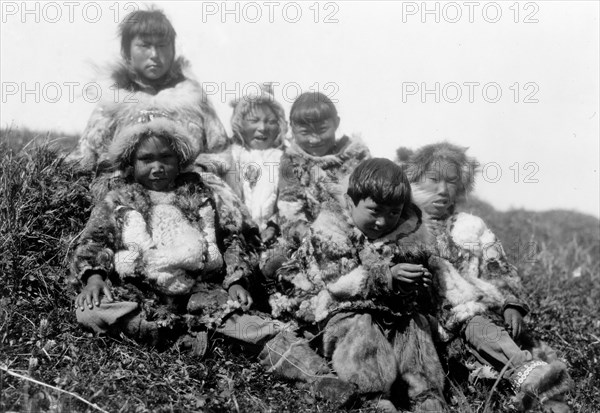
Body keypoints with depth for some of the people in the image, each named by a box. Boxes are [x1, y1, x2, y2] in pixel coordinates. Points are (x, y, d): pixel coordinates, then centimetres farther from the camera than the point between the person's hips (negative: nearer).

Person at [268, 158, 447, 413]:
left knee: (415, 327, -20)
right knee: (361, 331, -32)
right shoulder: (329, 232, -8)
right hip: (344, 310, -4)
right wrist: (386, 277, -25)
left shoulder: (407, 234, 5)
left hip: (393, 311, 4)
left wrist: (418, 285, -14)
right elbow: (337, 282, -18)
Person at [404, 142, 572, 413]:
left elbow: (500, 271, 16)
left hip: (480, 307, 3)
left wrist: (511, 304, 1)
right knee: (476, 326, -34)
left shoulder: (472, 226, 21)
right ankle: (528, 370, -58)